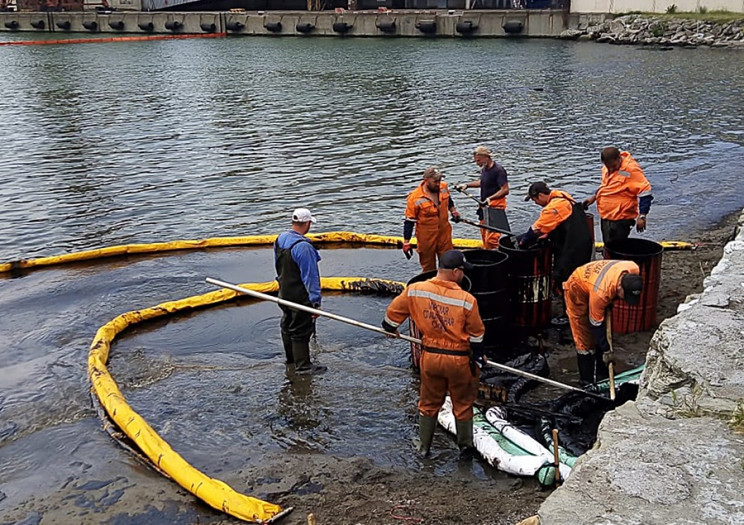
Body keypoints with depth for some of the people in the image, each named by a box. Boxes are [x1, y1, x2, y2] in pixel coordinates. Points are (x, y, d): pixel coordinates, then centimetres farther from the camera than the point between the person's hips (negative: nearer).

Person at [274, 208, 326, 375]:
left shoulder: (280, 239, 2)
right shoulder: (303, 246, -26)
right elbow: (310, 276, -24)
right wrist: (315, 300, -21)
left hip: (284, 293, 9)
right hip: (300, 297, -9)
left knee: (287, 325, 21)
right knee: (301, 330, 0)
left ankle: (291, 358, 37)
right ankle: (302, 365, 7)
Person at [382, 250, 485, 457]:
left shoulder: (414, 290, -12)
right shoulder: (467, 300, -19)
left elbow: (393, 312, 2)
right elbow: (476, 335, -7)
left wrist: (390, 328, 24)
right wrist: (478, 359, 10)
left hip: (429, 356, 3)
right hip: (459, 360, -2)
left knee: (429, 403, 21)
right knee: (463, 405, 18)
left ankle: (424, 447, 33)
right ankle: (465, 445, 35)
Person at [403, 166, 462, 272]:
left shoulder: (443, 187, -4)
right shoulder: (415, 198, -20)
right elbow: (409, 221, -14)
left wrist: (453, 211, 10)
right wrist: (406, 242, -14)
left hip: (444, 232, 5)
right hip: (426, 237, -5)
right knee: (428, 268, 10)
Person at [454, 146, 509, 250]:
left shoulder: (498, 170, -17)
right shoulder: (484, 169, 11)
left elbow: (505, 190, -21)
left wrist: (490, 198, -30)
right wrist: (467, 185, 24)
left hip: (495, 206, -10)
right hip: (484, 206, 10)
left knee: (491, 239, -17)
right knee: (484, 234, 18)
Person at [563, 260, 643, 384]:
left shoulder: (634, 270, -28)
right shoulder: (601, 292, -43)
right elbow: (596, 324, -28)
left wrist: (609, 305, -4)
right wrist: (606, 351, -20)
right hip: (577, 291, -7)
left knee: (606, 332, 10)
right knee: (585, 339, -7)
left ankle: (602, 375, 21)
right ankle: (588, 381, 3)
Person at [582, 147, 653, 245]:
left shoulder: (631, 170, -19)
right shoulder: (607, 168, 6)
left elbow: (645, 192, -20)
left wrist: (642, 216, -22)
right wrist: (594, 197, 14)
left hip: (620, 220, -8)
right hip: (605, 217, 8)